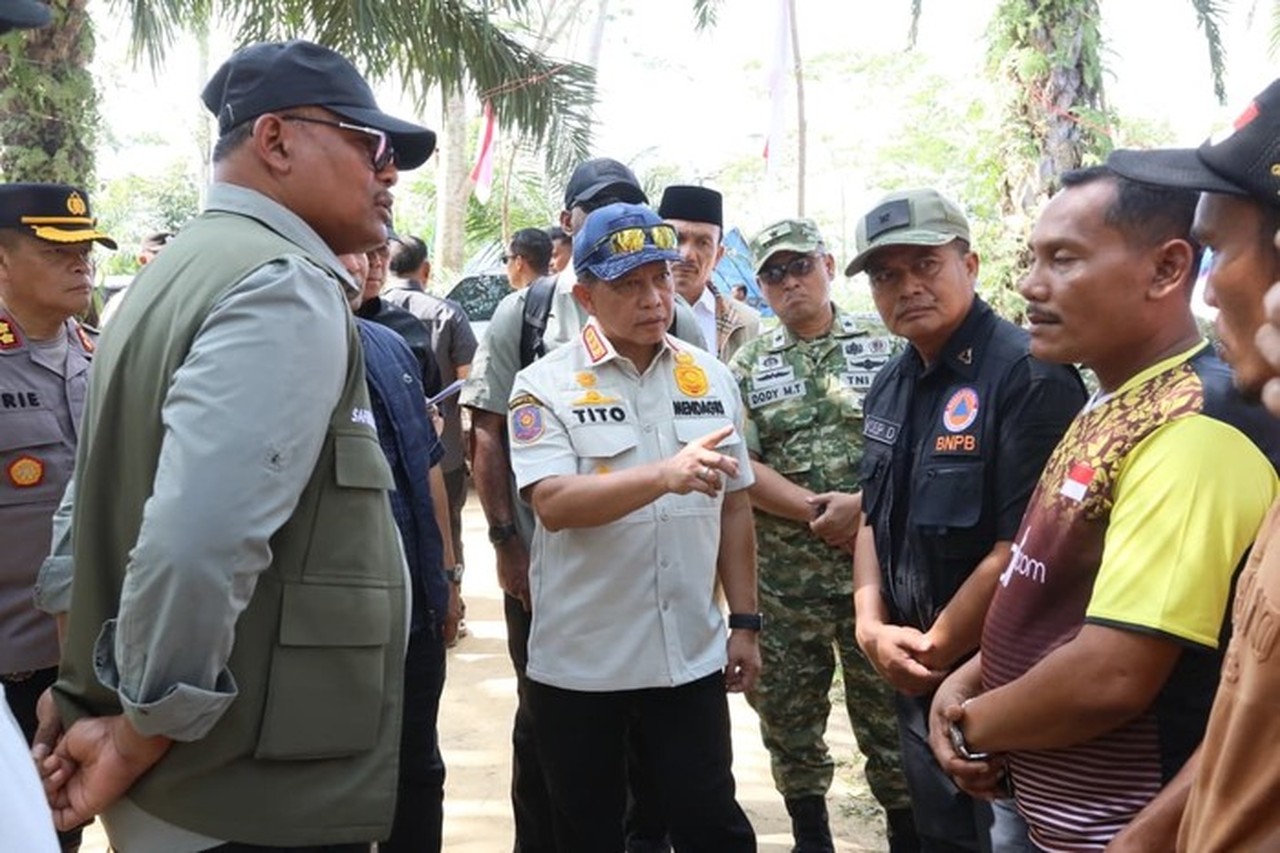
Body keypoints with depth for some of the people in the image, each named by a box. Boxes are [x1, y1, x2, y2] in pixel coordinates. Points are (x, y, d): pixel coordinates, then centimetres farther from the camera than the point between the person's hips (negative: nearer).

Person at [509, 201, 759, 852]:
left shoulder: (711, 378, 4)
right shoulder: (546, 385, -8)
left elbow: (733, 507, 9)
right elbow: (555, 504, -22)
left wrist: (744, 622, 7)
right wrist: (665, 475, -35)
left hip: (692, 654, 2)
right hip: (580, 662, -2)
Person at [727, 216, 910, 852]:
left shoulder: (884, 347, 2)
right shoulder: (748, 365, 7)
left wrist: (862, 504, -17)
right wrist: (817, 512, -12)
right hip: (783, 575, 2)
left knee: (888, 709, 6)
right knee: (787, 714, 12)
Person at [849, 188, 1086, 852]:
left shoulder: (1031, 377, -19)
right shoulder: (891, 386, 8)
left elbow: (1020, 551, -23)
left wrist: (931, 652, -14)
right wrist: (873, 629, -3)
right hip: (916, 679, 8)